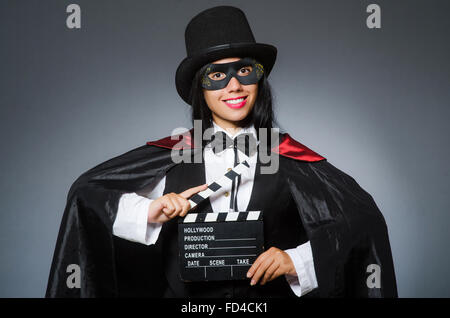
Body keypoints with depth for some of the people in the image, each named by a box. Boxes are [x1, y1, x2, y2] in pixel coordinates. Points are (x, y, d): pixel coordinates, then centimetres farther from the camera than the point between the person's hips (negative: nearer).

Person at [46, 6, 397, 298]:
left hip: (272, 292, 0)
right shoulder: (174, 154, 3)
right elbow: (86, 191, 6)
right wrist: (147, 212, -9)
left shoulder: (288, 157, 1)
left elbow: (364, 217, 0)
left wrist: (298, 260, -10)